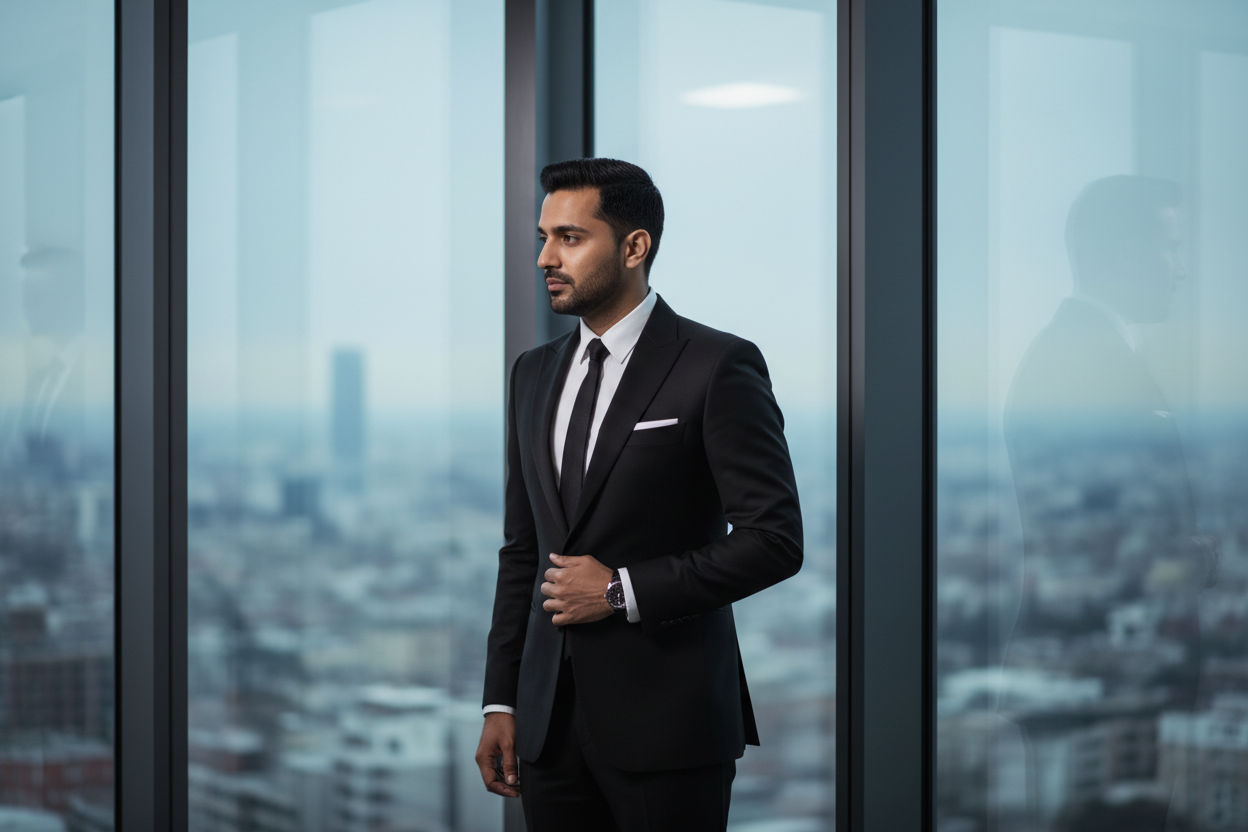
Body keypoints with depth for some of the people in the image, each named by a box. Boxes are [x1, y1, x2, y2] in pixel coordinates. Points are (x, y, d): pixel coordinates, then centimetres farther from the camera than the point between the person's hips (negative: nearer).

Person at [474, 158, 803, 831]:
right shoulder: (534, 374, 13)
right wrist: (500, 701, 10)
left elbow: (775, 540, -11)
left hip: (665, 723, -5)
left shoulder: (718, 366, -6)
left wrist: (622, 591, -13)